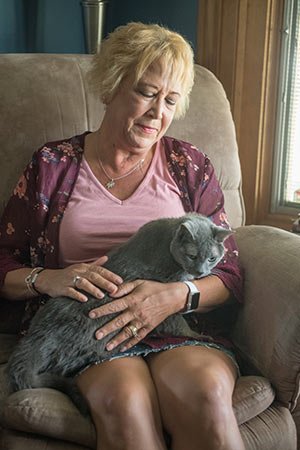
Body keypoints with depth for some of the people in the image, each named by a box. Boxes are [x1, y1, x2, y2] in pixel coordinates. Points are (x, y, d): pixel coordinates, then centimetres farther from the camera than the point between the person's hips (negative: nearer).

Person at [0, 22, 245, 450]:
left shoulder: (190, 166, 12)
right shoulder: (52, 165, 10)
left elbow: (229, 273, 6)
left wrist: (177, 295, -15)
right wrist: (47, 279, -12)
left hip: (181, 324, 2)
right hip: (80, 328, -1)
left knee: (204, 389, -33)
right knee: (124, 398, -35)